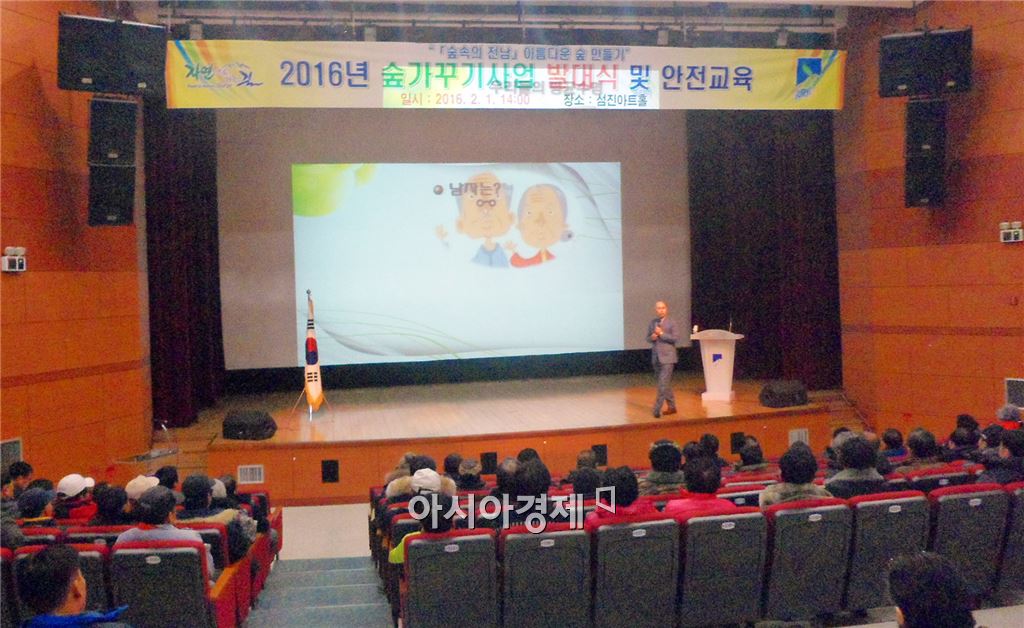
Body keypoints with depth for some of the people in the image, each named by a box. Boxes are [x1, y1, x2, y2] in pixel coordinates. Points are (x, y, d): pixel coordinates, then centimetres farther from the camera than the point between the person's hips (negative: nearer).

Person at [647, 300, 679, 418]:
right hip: (656, 357, 6)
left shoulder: (671, 322, -5)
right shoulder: (652, 323, 9)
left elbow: (676, 338, -11)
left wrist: (661, 334, -17)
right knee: (665, 384, 14)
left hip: (667, 357, -5)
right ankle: (671, 407, 25)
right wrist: (652, 337, -9)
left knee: (663, 384, -11)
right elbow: (648, 338, 14)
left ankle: (657, 409, -11)